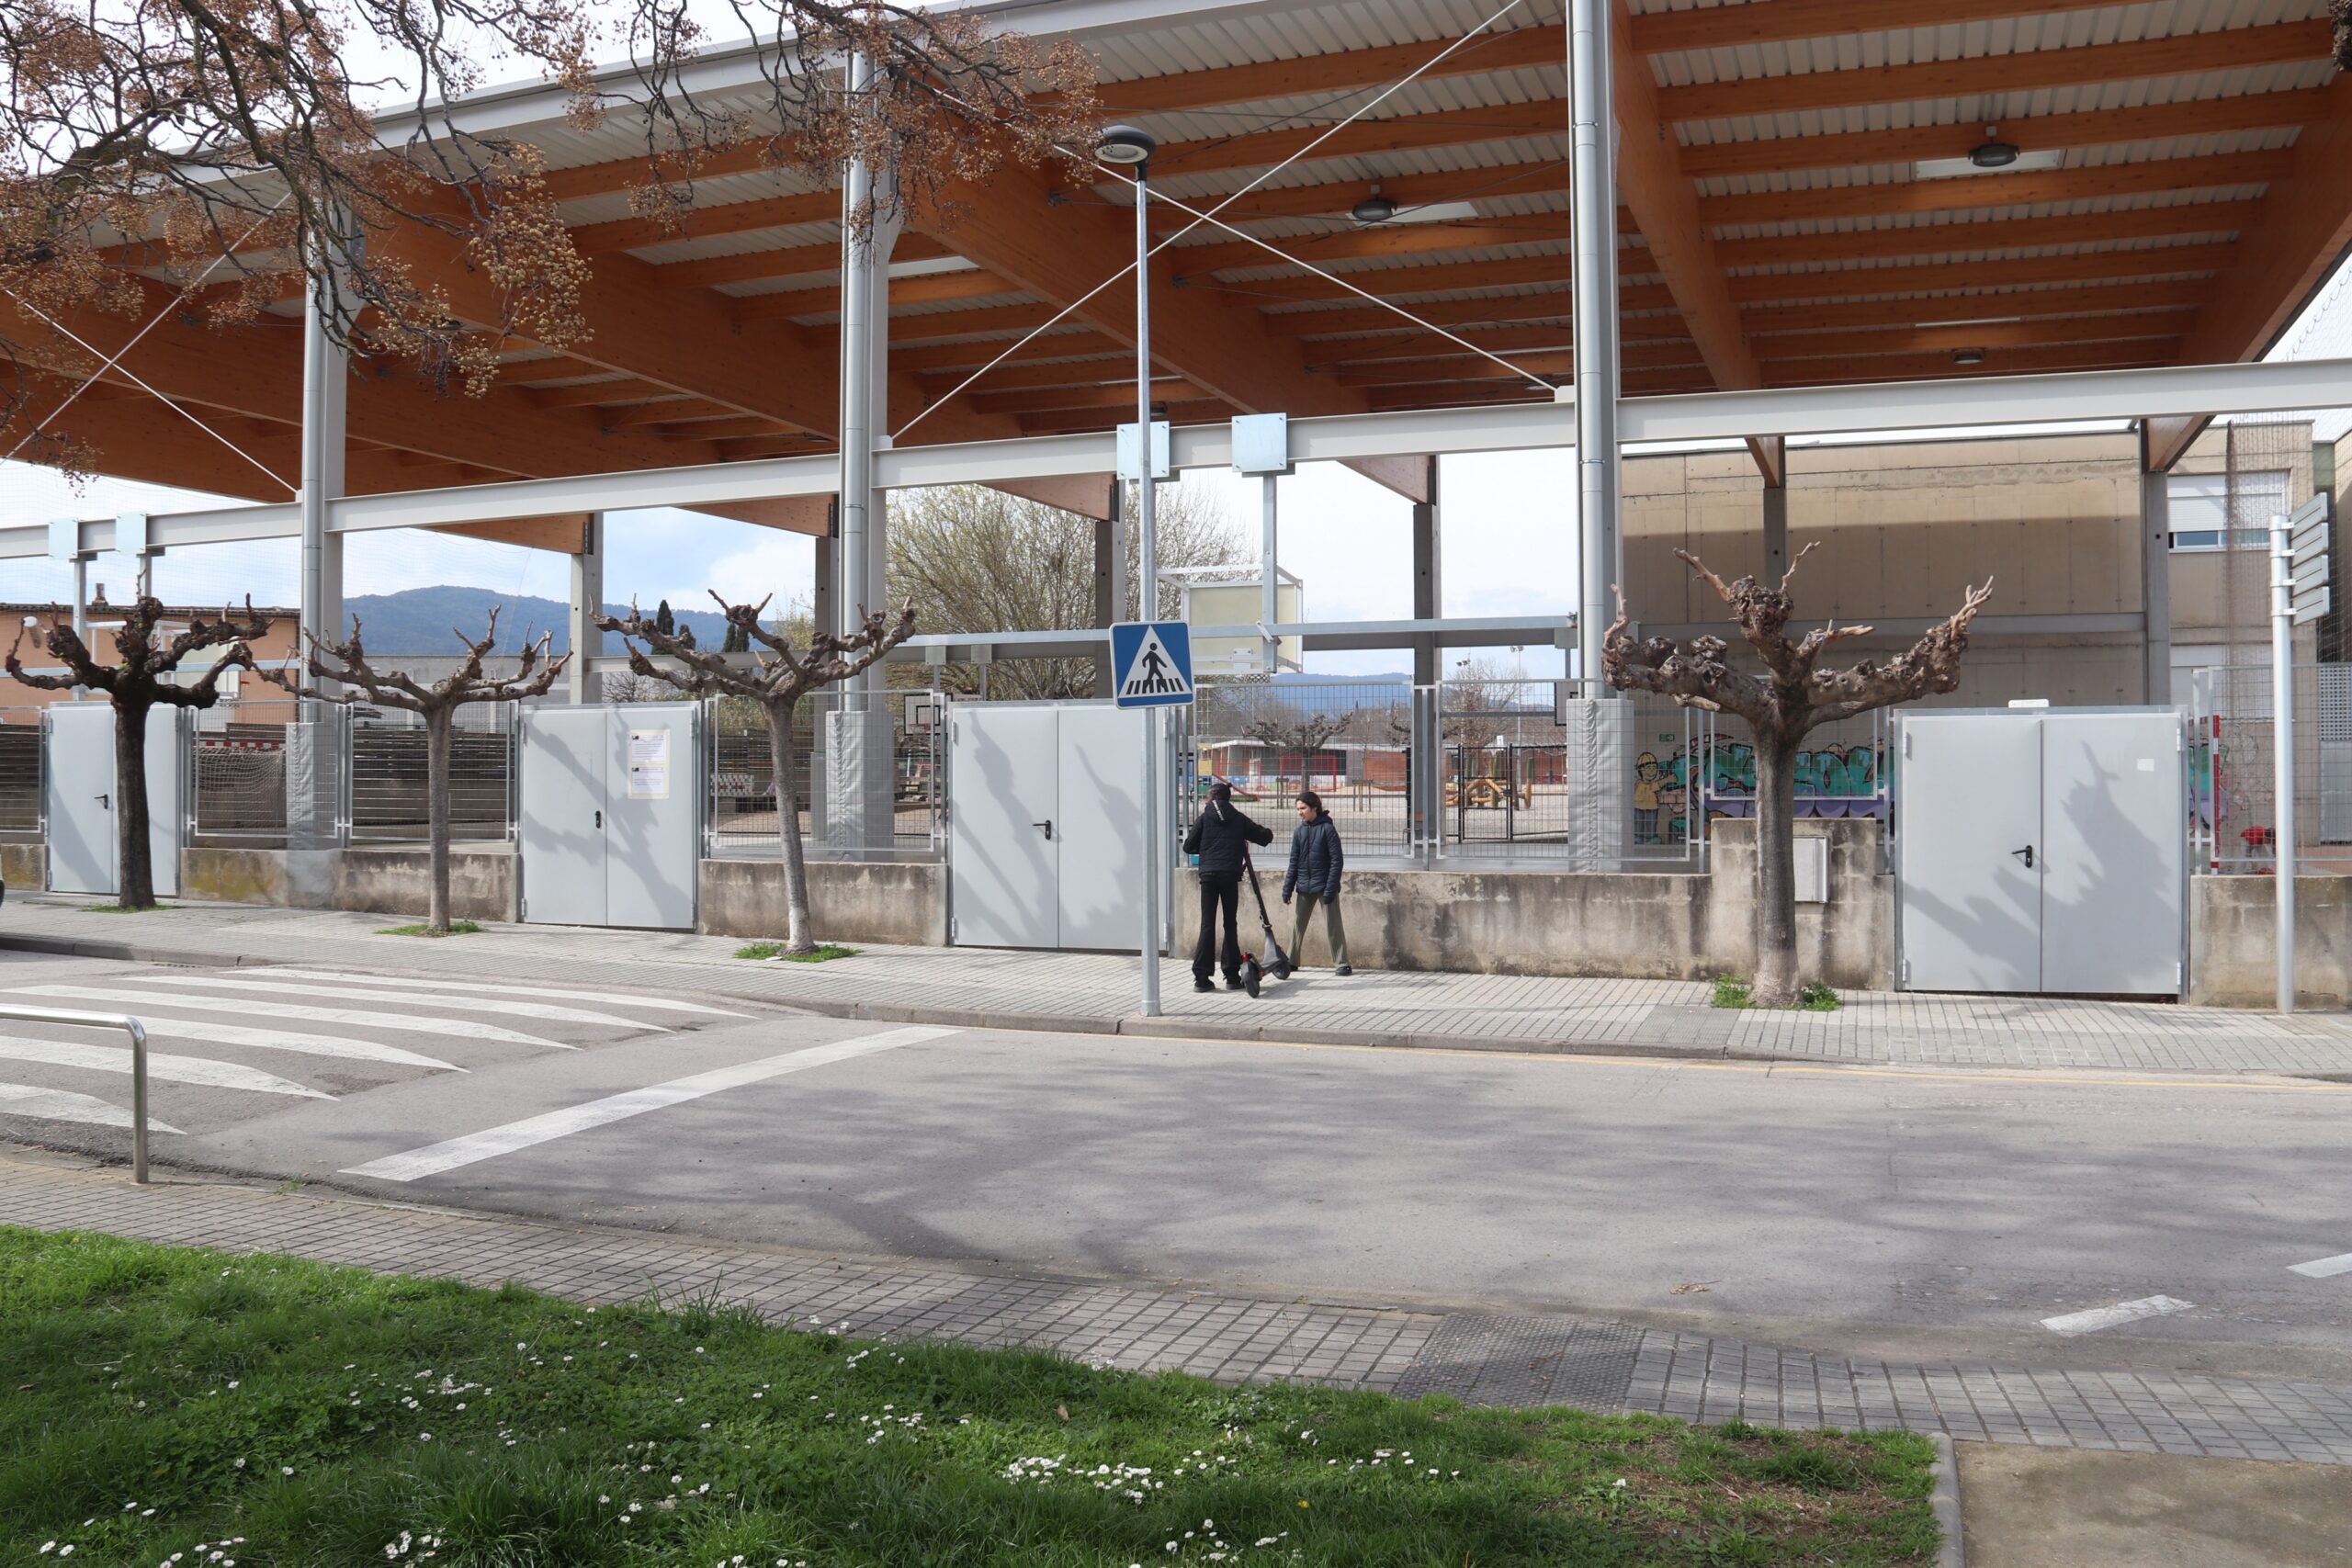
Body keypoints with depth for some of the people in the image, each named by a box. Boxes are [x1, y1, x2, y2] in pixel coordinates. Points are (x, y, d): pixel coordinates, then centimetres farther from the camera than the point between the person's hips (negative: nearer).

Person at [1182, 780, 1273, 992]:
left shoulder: (1204, 818, 5)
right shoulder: (1238, 819, 8)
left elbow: (1189, 846, 8)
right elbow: (1265, 836, 11)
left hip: (1208, 875, 0)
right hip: (1230, 875, 1)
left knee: (1207, 925, 0)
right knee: (1230, 924, 8)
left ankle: (1201, 977, -6)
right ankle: (1232, 976, 8)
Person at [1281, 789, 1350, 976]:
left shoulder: (1327, 828, -9)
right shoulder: (1299, 831, 6)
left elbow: (1337, 860, -10)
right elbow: (1294, 862, 9)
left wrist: (1331, 888, -16)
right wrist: (1287, 888, 4)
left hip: (1324, 885, -5)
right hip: (1304, 887, 5)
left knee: (1333, 925, -3)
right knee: (1298, 924, 9)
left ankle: (1341, 963, 1)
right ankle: (1291, 961, 18)